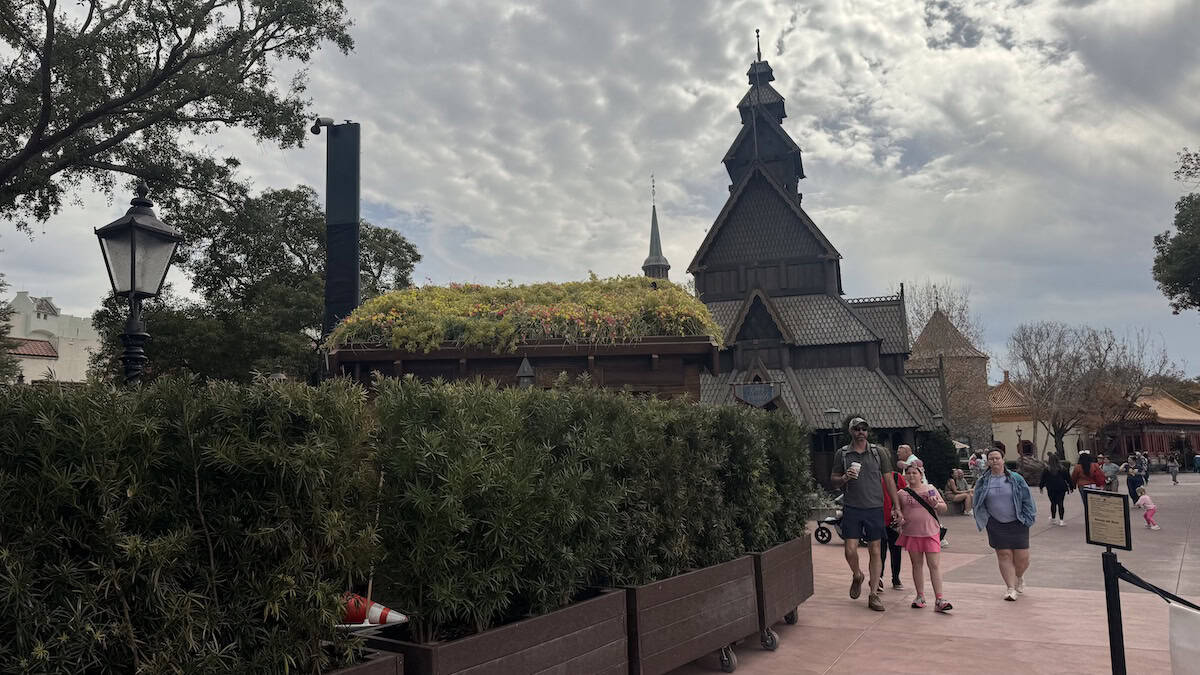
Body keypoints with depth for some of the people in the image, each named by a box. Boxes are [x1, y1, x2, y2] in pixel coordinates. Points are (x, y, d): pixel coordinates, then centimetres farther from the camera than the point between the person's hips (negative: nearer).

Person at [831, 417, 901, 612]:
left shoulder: (878, 453, 6)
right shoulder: (842, 454, 5)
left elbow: (889, 480, 8)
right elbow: (833, 480, 11)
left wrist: (896, 507, 4)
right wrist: (844, 478, -12)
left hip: (875, 508, 1)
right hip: (852, 508, 0)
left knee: (875, 551, 3)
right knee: (850, 550, -6)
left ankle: (873, 594, 13)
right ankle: (857, 576, 26)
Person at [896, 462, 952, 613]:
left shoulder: (930, 489, 6)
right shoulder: (902, 493, 6)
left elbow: (944, 508, 9)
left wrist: (937, 505, -12)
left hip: (930, 532, -1)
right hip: (911, 533, 1)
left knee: (934, 565, -5)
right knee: (917, 565, 9)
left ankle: (939, 599, -4)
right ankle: (920, 596, 19)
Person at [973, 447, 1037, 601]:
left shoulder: (1016, 479, -1)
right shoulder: (983, 482, 2)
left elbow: (1027, 499, 2)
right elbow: (978, 504, 11)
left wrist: (1027, 519, -2)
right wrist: (984, 521, 5)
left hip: (1017, 524, 0)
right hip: (996, 525, 1)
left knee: (1022, 557, 1)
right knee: (1004, 555, -3)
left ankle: (1019, 577, 33)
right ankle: (1011, 588, 6)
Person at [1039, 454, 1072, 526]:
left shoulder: (1046, 469, -5)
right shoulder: (1062, 469, -1)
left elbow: (1043, 479, 2)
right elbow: (1068, 478, 5)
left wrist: (1040, 487, 14)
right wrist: (1071, 487, 15)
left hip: (1051, 489, -1)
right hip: (1061, 488, 1)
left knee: (1053, 503, 13)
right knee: (1060, 503, 1)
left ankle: (1052, 518, 20)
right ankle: (1061, 520, -3)